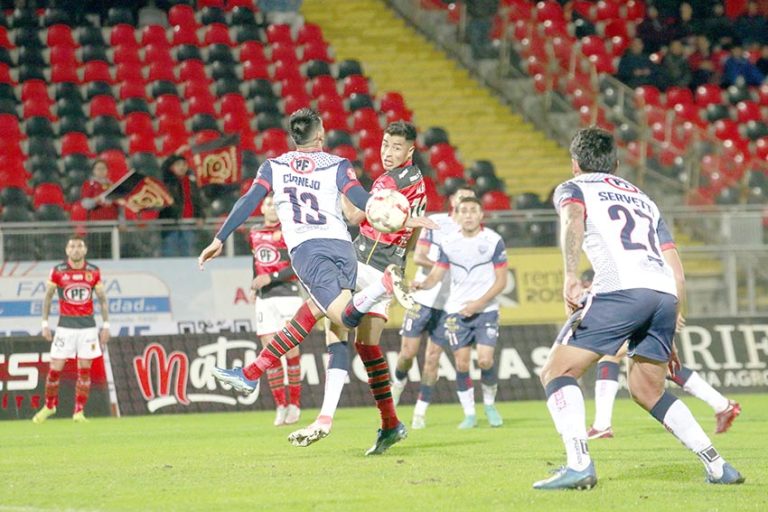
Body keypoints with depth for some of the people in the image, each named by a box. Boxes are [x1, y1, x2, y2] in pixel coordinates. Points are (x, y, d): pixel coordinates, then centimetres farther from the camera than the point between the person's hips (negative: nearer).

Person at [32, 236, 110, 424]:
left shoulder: (93, 272, 2)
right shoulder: (58, 271, -1)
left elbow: (102, 299, 10)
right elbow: (48, 297, 8)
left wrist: (106, 325, 6)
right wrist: (45, 324, 4)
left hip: (88, 326, 1)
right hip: (65, 326, -1)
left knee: (84, 369, -1)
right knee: (55, 369, -3)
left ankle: (79, 411, 7)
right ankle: (49, 406, 17)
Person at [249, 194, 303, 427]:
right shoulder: (254, 234, 15)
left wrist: (271, 277, -16)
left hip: (288, 295, -4)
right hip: (264, 299, 4)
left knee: (291, 350, -6)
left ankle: (294, 404, 2)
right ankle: (281, 406, 2)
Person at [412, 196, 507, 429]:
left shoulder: (493, 241, -6)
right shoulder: (448, 242, 2)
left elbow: (501, 281, -4)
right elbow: (436, 275, 1)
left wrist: (479, 303, -15)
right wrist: (423, 284, -21)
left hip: (486, 309, -2)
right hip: (456, 311, 2)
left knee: (485, 360, -14)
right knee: (461, 363, -4)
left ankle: (489, 403, 13)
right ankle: (469, 414, 10)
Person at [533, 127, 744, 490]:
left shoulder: (573, 188, 19)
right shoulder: (643, 199, 35)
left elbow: (573, 218, -8)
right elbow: (677, 274, 28)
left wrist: (570, 276, -20)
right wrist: (668, 336, 33)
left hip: (620, 288, -6)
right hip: (665, 294, 6)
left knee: (556, 372, 4)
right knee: (647, 391, 23)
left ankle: (578, 464, -15)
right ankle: (717, 466, 15)